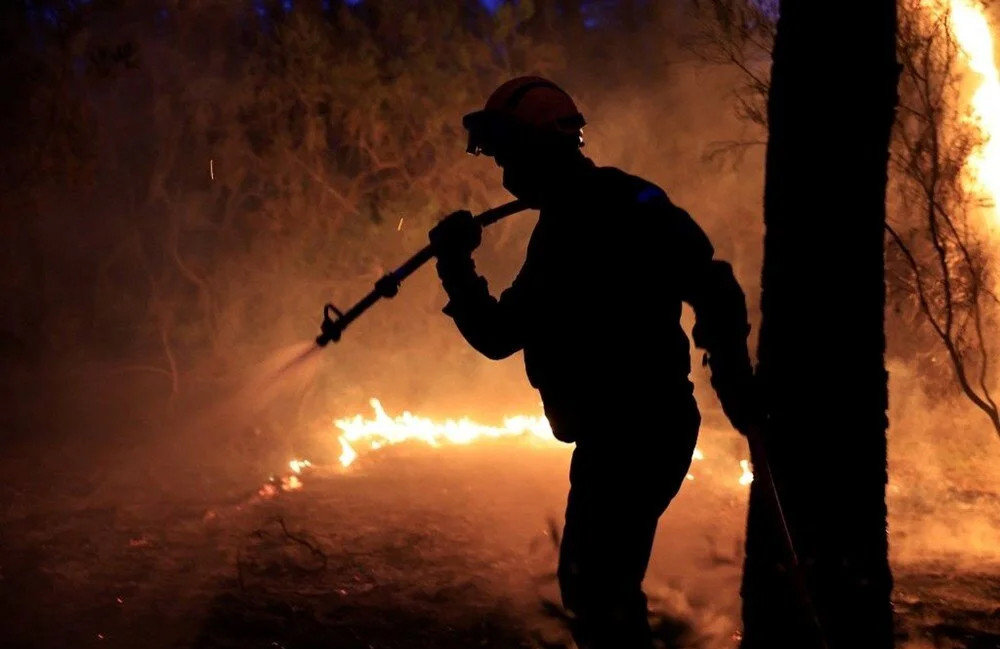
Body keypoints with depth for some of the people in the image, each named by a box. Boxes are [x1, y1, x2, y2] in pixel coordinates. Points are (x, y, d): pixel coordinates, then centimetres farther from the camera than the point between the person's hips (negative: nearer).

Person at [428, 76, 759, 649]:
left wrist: (733, 378, -27)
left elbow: (712, 287, -18)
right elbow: (498, 335, 15)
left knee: (597, 587, -11)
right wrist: (457, 268, 0)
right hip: (608, 435, 10)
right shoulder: (558, 230, 16)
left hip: (643, 430, -10)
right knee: (595, 584, 20)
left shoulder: (623, 204, -11)